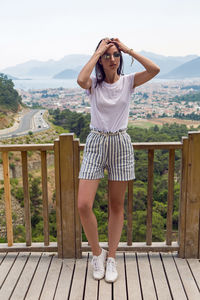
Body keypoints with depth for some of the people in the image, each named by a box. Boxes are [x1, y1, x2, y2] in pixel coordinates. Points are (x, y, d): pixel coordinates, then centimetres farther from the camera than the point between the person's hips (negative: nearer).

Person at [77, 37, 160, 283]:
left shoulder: (128, 81, 3)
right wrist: (98, 51, -14)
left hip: (121, 144, 1)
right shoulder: (94, 84, 0)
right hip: (96, 143, -1)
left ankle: (111, 258, 24)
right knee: (83, 205, -10)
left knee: (117, 206, 8)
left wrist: (127, 49, -9)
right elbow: (80, 80, -25)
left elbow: (154, 70, -14)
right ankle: (97, 253, 15)